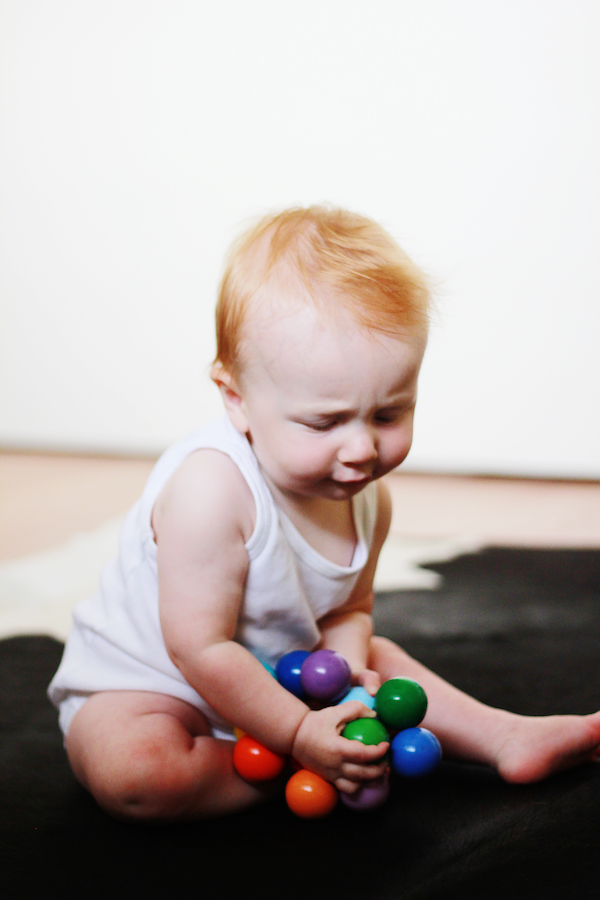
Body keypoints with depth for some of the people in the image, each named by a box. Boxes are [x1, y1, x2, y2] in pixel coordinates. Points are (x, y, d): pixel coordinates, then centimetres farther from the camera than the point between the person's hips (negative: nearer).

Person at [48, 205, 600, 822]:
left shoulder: (366, 495, -9)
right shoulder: (211, 492, -36)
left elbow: (348, 608, 2)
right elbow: (201, 647, -31)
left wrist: (346, 665, -21)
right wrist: (299, 735, -26)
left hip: (274, 675, 7)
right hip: (141, 683, -7)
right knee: (131, 771, -34)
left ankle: (503, 736, 22)